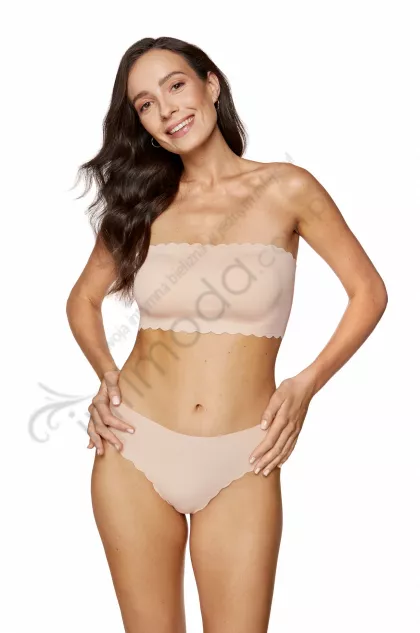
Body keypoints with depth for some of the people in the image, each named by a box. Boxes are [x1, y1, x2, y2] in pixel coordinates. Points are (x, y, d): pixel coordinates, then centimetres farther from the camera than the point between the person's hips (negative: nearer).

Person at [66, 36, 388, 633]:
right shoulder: (141, 203, 4)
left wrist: (307, 384, -7)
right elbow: (83, 299, 18)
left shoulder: (286, 190, -2)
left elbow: (369, 292, 3)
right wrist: (107, 375, 1)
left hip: (240, 467, -2)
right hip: (135, 452, 2)